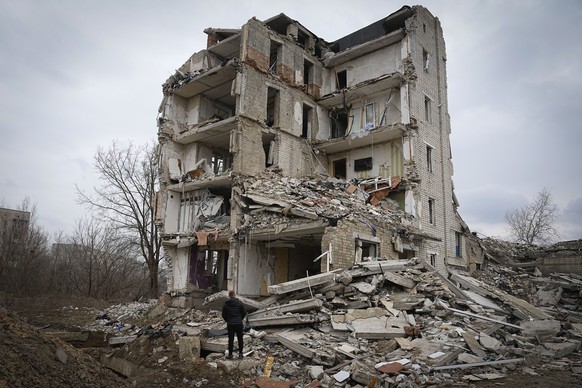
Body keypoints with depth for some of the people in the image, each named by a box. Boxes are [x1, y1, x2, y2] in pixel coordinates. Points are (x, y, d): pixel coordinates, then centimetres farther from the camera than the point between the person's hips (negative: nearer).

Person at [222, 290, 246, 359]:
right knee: (240, 339, 10)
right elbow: (244, 313, 2)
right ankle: (240, 354, 13)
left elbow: (223, 315, 2)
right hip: (239, 323, 0)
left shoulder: (226, 304, -3)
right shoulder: (239, 303, -3)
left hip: (230, 324, 0)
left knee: (230, 339, 8)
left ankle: (230, 354, 12)